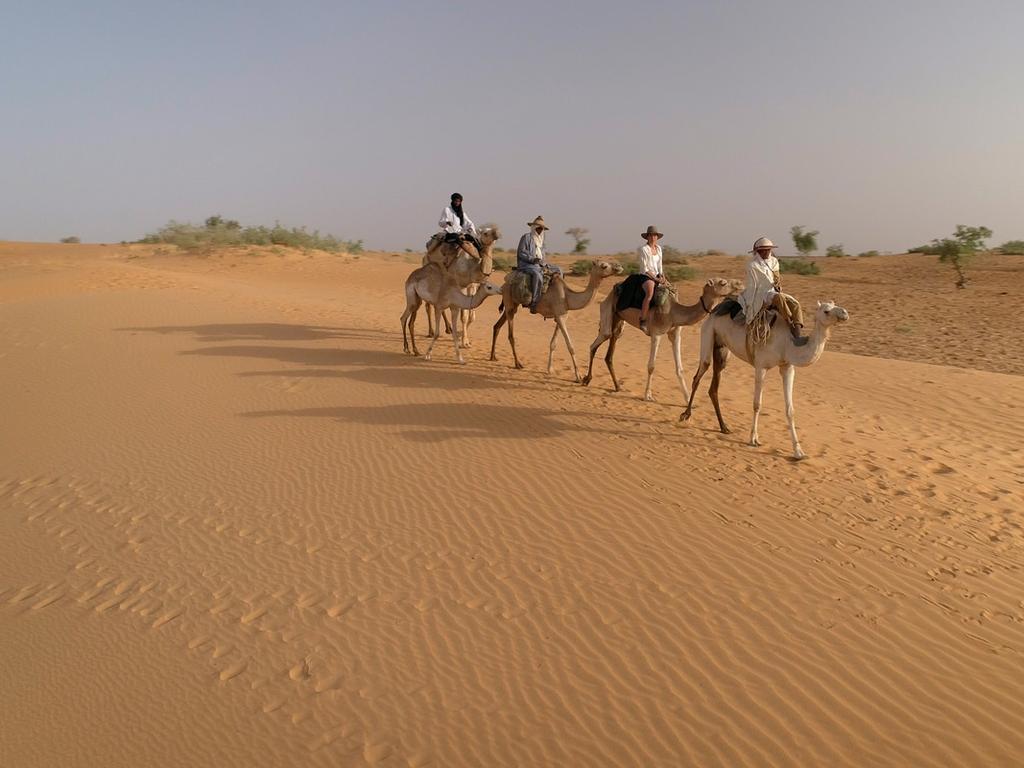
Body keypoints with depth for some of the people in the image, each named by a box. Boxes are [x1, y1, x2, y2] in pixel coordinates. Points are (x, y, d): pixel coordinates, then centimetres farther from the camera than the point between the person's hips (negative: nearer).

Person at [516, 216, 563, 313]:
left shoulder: (540, 240, 20)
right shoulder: (526, 237, -5)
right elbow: (521, 253, -11)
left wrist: (544, 262, 2)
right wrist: (533, 259, -21)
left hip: (539, 264, 9)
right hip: (526, 264, -9)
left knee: (558, 270, 4)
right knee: (537, 275, -39)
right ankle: (534, 303, -38)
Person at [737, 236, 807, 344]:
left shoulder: (774, 261, 13)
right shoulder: (752, 265, -6)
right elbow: (751, 286, -6)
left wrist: (778, 286, 0)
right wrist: (750, 306, -5)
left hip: (774, 292, 7)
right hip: (760, 296, -7)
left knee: (795, 304, -15)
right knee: (779, 298, -36)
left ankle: (798, 333, -29)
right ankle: (792, 328, -36)